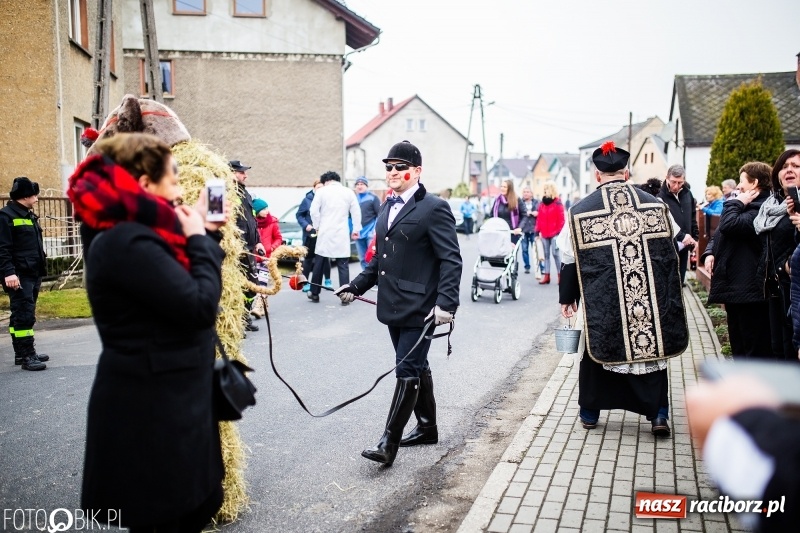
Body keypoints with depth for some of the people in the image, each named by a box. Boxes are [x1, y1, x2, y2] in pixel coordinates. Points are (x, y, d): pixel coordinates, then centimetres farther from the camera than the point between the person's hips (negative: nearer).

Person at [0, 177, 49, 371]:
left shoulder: (29, 215, 19)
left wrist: (40, 269, 22)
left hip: (33, 274, 9)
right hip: (19, 276, -9)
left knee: (24, 314, 14)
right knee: (24, 315, -10)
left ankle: (22, 352, 21)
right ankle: (27, 355, -8)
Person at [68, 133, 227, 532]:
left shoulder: (136, 236, 11)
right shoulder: (128, 243, -23)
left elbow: (186, 289, 15)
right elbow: (200, 306, -25)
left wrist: (206, 235, 9)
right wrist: (199, 240, -12)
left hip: (168, 403, 10)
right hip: (149, 413, -10)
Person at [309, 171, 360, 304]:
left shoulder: (321, 191, 1)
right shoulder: (349, 192, 5)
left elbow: (314, 211, -4)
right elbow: (356, 212, 4)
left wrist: (317, 226, 8)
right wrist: (356, 230, 11)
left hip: (325, 233, 0)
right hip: (342, 234, 0)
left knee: (318, 264, 11)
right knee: (343, 265, 2)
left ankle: (314, 293, 18)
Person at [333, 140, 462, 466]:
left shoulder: (433, 208, -10)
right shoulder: (388, 208, 14)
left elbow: (451, 260, -15)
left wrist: (446, 303, -25)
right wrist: (356, 286, 12)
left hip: (419, 309, -8)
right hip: (393, 307, 8)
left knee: (407, 372, -4)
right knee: (417, 368, 18)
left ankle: (389, 442, 2)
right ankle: (427, 428, 33)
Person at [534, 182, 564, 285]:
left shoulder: (557, 203, -4)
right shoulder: (542, 203, 10)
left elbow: (561, 219, -6)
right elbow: (539, 218, 11)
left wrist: (559, 232, -10)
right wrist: (538, 230, 5)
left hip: (554, 233, -5)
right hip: (544, 234, 5)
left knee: (556, 253, -5)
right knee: (546, 254, 8)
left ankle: (560, 274, 4)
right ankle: (546, 275, 10)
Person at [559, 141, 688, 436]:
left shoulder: (581, 211, -4)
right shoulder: (655, 205, 3)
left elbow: (571, 260, -1)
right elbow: (670, 255, 9)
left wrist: (567, 297, 10)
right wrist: (669, 297, 19)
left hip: (602, 302, -1)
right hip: (652, 298, 1)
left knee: (597, 349, 14)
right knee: (652, 345, 13)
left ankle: (590, 411, 23)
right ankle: (658, 414, 13)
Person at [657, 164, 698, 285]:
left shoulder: (687, 194, 6)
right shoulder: (661, 198, -17)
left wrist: (695, 237, 12)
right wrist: (681, 236, -29)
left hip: (683, 248, 6)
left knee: (679, 281, 15)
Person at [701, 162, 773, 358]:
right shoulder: (745, 206, 18)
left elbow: (729, 225, -28)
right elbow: (719, 234, 20)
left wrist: (737, 203, -11)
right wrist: (710, 252, 1)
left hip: (750, 289, -10)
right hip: (734, 286, 10)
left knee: (756, 349, -3)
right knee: (739, 347, 19)